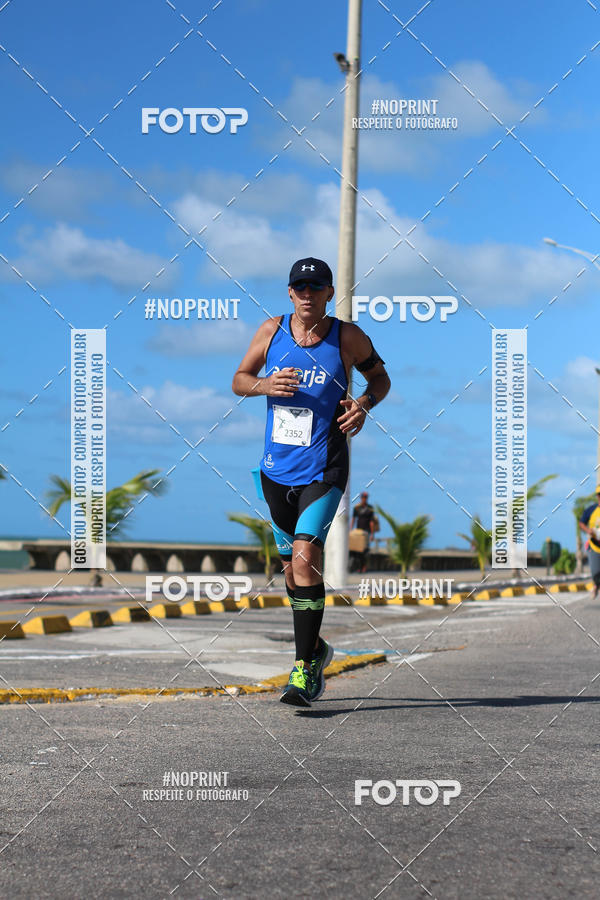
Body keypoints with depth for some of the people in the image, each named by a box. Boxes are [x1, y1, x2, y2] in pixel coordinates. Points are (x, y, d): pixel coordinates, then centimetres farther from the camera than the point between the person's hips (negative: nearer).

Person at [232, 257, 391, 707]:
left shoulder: (348, 337, -4)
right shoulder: (271, 331, 2)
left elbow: (380, 375, 11)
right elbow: (239, 380, 11)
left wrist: (365, 403, -10)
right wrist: (265, 385, -11)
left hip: (323, 471, -4)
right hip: (276, 470, 4)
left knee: (306, 557, -19)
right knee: (292, 567, 14)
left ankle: (305, 669, -15)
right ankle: (315, 647, 37)